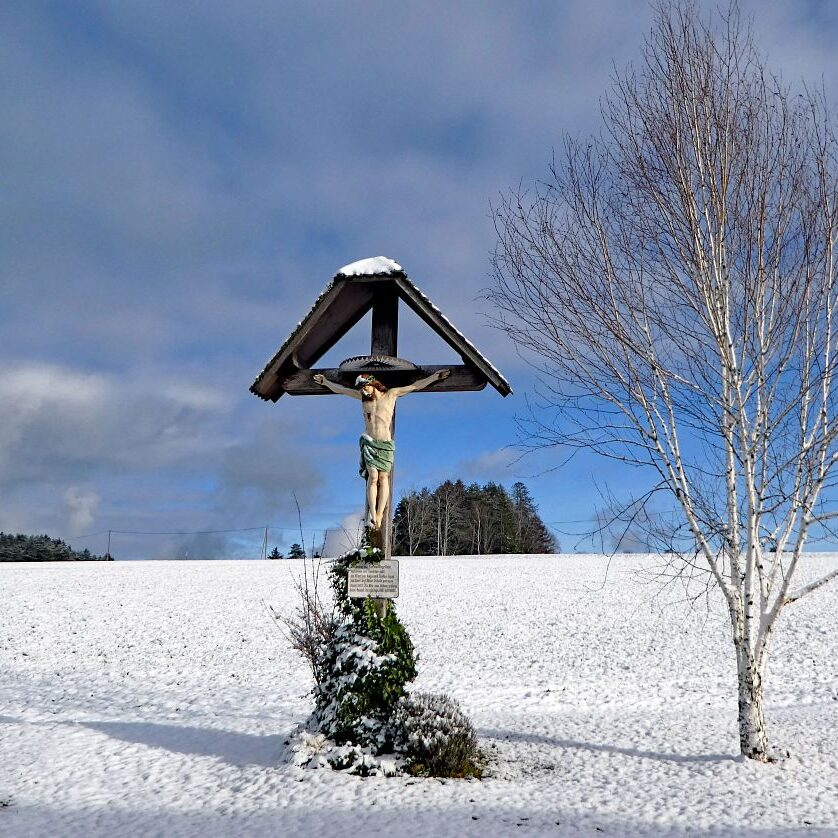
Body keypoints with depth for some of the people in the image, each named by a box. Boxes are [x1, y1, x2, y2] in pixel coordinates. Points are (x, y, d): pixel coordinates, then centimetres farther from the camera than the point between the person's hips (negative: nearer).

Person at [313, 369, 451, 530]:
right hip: (369, 442, 1)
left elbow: (416, 385, 4)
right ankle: (373, 515, -16)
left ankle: (379, 514, -9)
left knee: (384, 477, -7)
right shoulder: (363, 396, 11)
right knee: (373, 477, -12)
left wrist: (436, 376, 0)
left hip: (386, 444, -1)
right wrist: (325, 381, 30)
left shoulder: (391, 394, 4)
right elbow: (340, 389, 23)